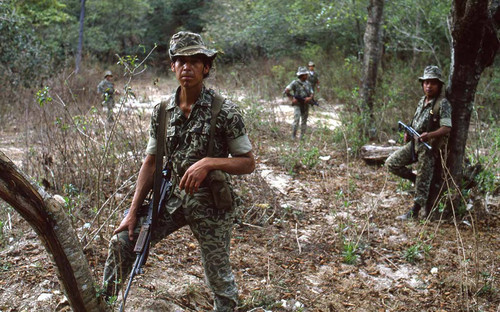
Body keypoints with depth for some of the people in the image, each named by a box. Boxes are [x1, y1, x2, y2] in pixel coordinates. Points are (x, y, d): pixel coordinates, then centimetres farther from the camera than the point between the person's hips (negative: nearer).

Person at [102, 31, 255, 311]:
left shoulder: (224, 111, -12)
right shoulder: (162, 112, 2)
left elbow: (248, 162, -8)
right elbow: (151, 163, 7)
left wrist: (208, 163, -25)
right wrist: (133, 212, 3)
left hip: (211, 203, -4)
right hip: (172, 197, 4)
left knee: (219, 276, 7)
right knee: (122, 241, -1)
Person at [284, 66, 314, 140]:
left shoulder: (308, 83, 8)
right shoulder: (295, 83, -7)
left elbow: (311, 93, 12)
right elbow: (286, 91, -10)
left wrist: (310, 98, -10)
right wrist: (292, 99, -14)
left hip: (306, 105, 5)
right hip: (297, 104, -5)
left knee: (304, 122, 6)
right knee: (296, 120, -15)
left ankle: (302, 137, 14)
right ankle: (293, 136, -6)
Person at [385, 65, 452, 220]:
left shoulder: (442, 103, -13)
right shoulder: (422, 100, 12)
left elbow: (447, 128, -20)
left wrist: (429, 135, -37)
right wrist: (408, 133, 4)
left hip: (429, 147, -8)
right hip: (414, 143, 8)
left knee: (423, 181, 0)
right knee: (392, 163, 3)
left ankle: (414, 212, 10)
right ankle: (415, 179, 19)